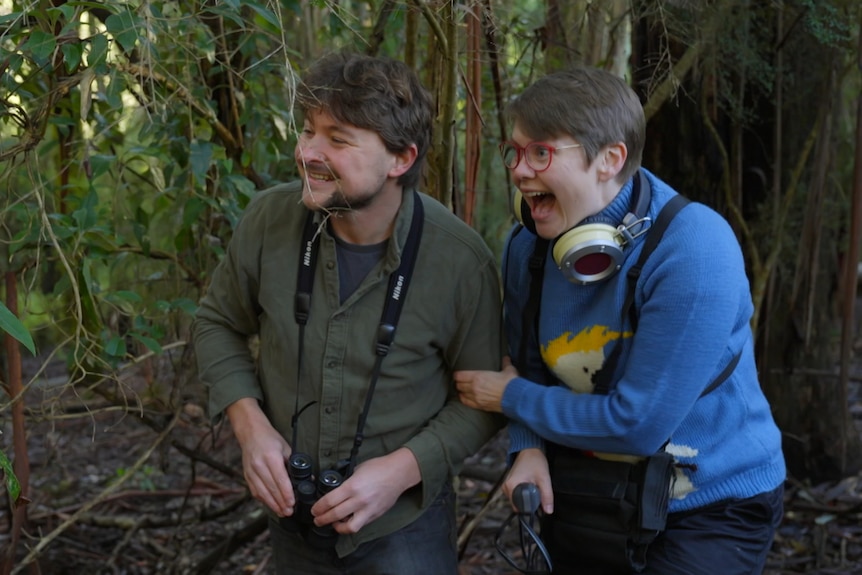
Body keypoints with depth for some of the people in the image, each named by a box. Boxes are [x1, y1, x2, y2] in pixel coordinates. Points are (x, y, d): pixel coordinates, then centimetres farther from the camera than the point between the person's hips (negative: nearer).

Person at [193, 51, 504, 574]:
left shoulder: (460, 260, -19)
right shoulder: (270, 220, -12)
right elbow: (218, 324, 4)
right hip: (292, 513, 4)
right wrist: (250, 424, -10)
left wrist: (403, 468, -19)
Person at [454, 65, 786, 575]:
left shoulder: (693, 249, -27)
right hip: (582, 496, 6)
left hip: (707, 510, -6)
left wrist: (512, 397, -14)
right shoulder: (528, 247, -5)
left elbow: (638, 423, -27)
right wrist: (528, 445, -12)